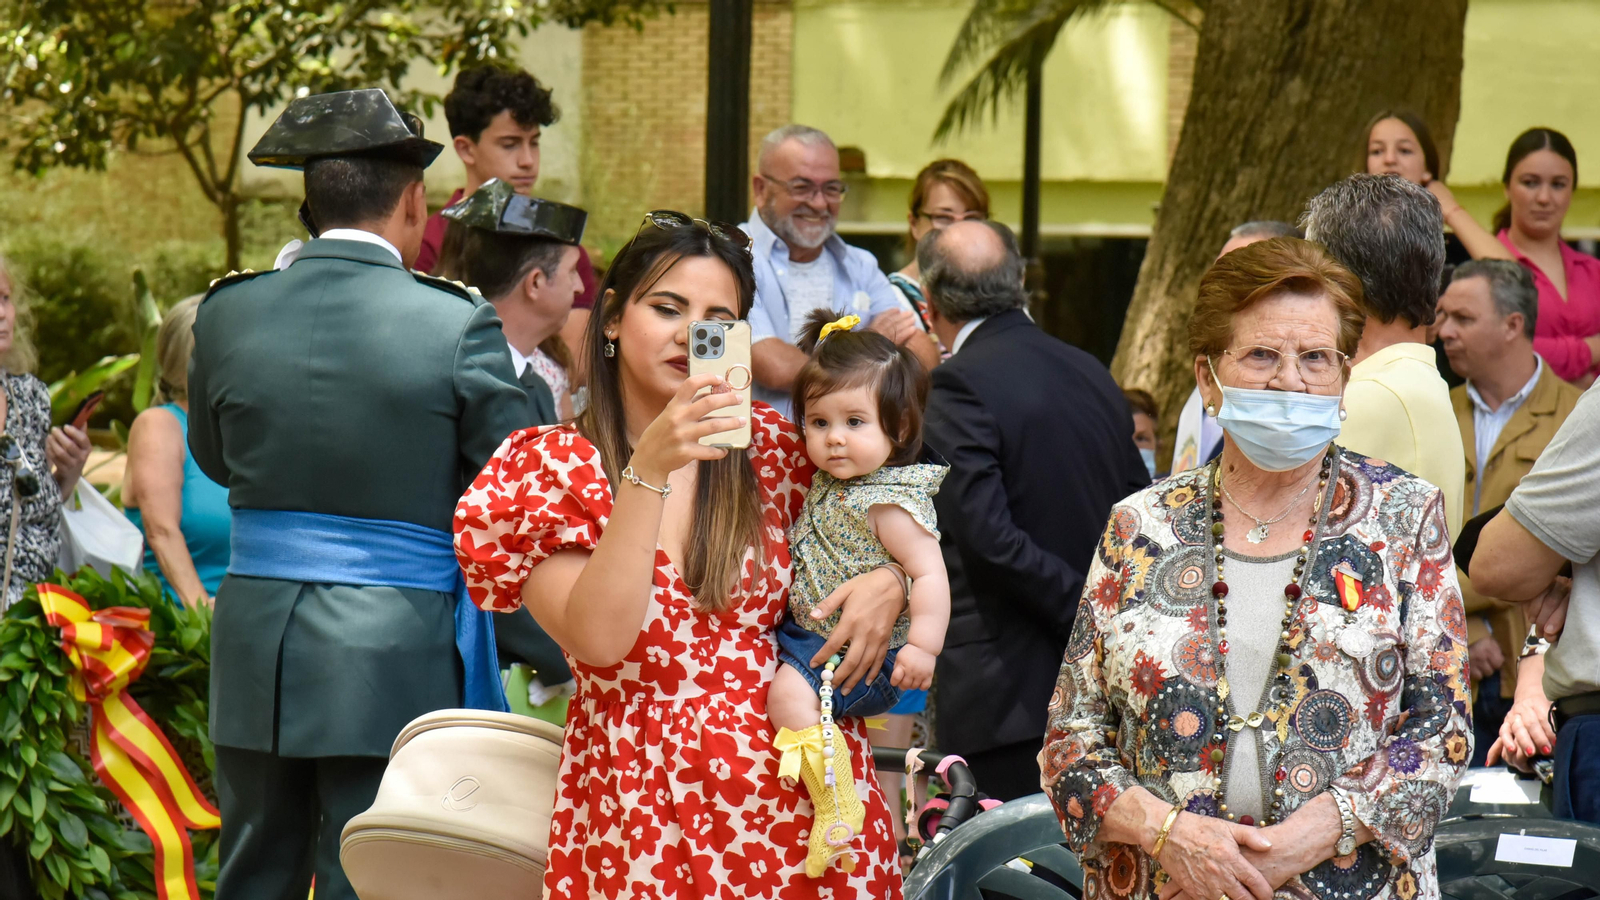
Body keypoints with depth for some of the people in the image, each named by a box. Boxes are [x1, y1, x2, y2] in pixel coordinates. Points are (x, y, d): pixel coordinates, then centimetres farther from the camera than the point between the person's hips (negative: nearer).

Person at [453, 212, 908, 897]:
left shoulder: (771, 447, 4)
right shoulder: (545, 469, -4)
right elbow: (599, 641, -17)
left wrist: (888, 583, -5)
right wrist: (649, 471, -25)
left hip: (804, 801, 3)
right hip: (640, 812, -2)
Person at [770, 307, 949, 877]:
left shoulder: (890, 504, -21)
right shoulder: (832, 487, 6)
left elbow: (929, 573, -25)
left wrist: (922, 646, -31)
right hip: (810, 634, 10)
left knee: (790, 692, -27)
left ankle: (837, 808, -20)